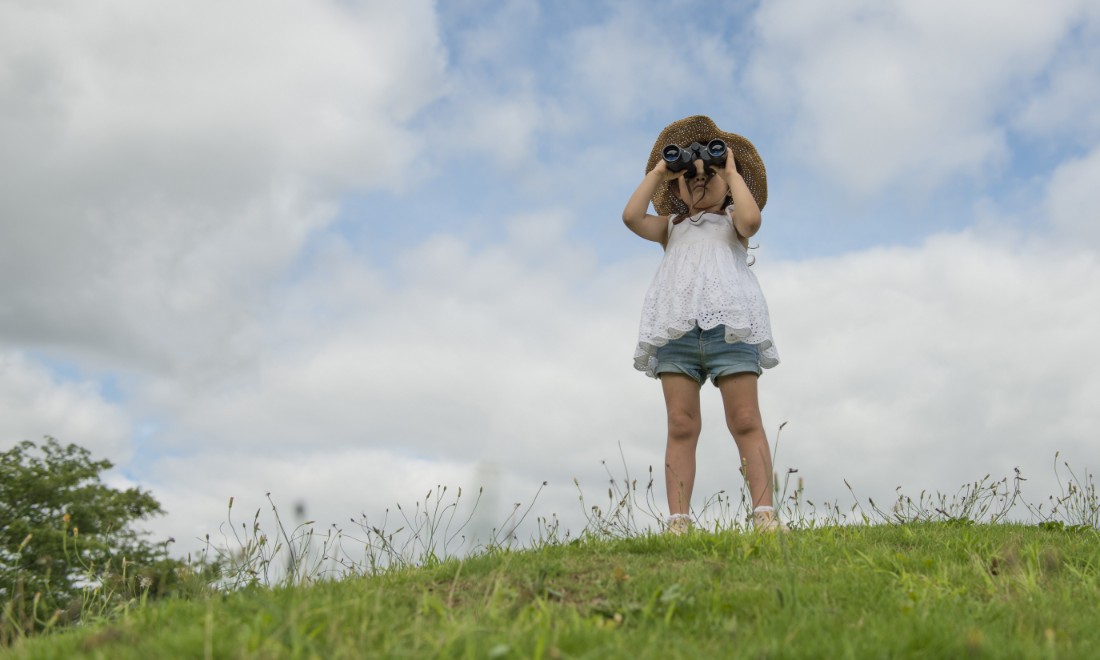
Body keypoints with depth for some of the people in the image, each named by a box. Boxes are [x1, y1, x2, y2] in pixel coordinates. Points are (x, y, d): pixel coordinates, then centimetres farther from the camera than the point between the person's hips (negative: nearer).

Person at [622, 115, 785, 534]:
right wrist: (658, 172, 16)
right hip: (675, 326, 2)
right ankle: (678, 523, -12)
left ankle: (764, 515, -13)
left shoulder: (731, 220, 23)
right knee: (681, 426, -7)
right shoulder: (672, 226, 29)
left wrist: (732, 171, 10)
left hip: (728, 322, -2)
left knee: (746, 422, -10)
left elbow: (751, 220, -2)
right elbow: (632, 217, 10)